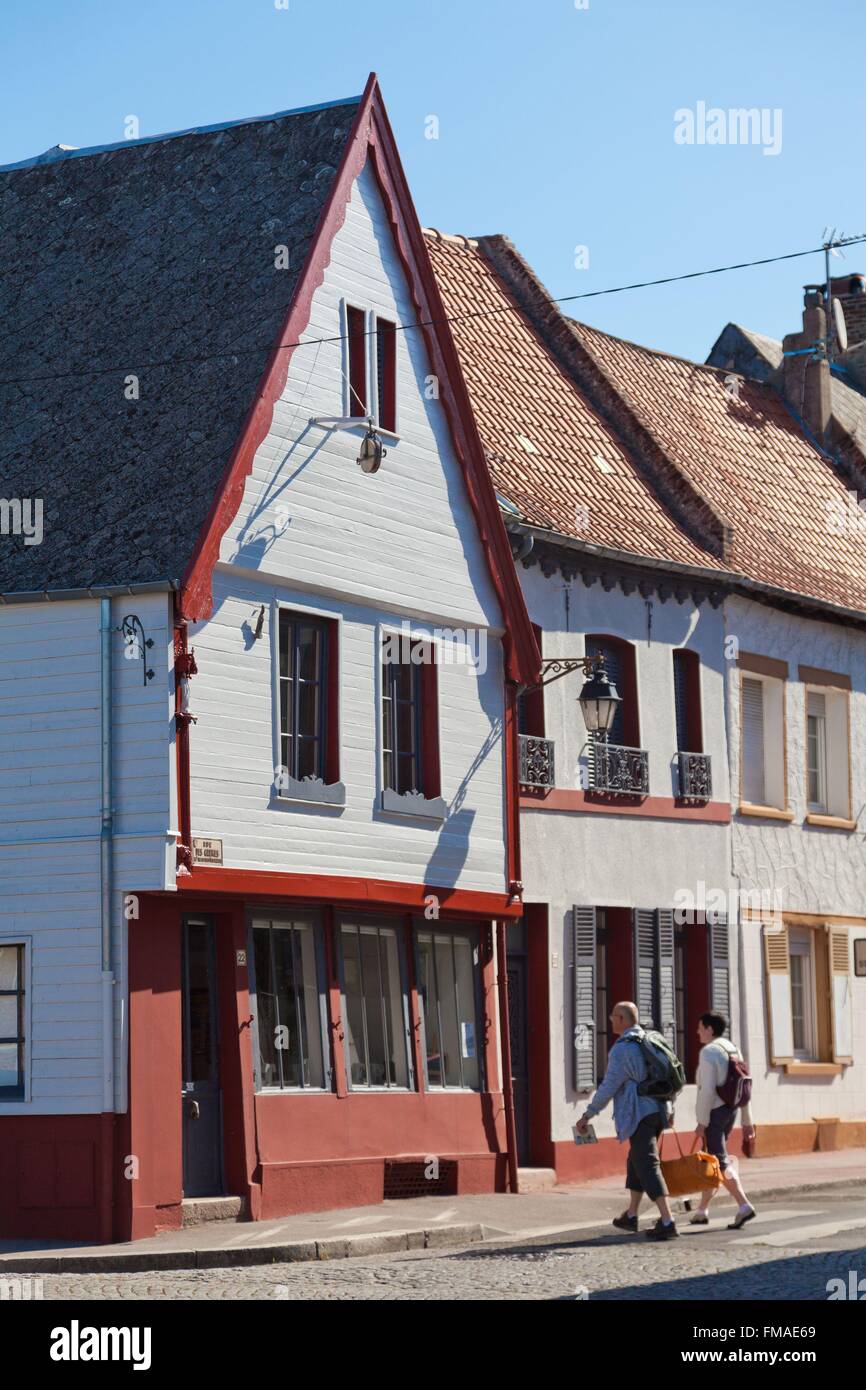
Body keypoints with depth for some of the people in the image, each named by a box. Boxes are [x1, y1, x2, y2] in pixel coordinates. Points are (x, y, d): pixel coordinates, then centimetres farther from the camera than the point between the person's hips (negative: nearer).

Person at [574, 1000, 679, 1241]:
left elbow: (609, 1086, -14)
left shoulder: (622, 1049, -12)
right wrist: (668, 1108, 27)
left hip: (639, 1114, -9)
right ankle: (631, 1216, 30)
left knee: (648, 1166, -10)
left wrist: (588, 1115, -6)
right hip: (658, 1110, 9)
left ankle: (667, 1221, -19)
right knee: (636, 1161, 21)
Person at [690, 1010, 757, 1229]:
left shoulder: (709, 1052, -13)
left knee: (720, 1162, -11)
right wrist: (747, 1121, 16)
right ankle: (702, 1211, 22)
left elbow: (707, 1090, -19)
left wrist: (702, 1122, -16)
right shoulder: (733, 1050, 13)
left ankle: (744, 1206, -23)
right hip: (730, 1110, 9)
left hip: (714, 1112, -9)